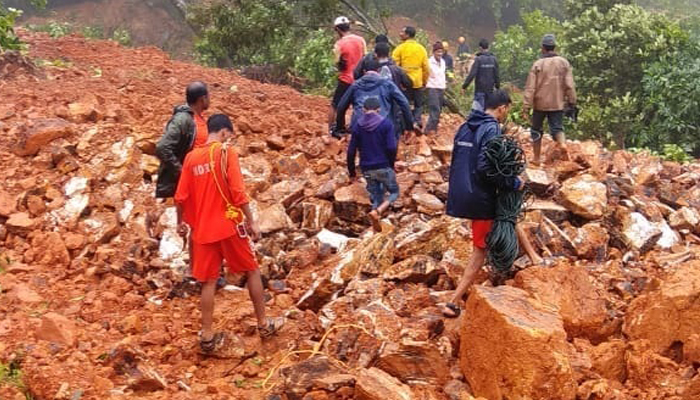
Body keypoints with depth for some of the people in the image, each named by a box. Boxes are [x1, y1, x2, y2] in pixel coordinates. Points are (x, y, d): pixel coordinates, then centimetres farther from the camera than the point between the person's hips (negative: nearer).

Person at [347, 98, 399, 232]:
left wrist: (352, 172, 12)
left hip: (367, 169, 3)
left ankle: (377, 229, 14)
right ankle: (377, 211, -13)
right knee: (394, 192, 14)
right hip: (384, 167, -3)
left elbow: (351, 151, 1)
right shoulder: (386, 123, -7)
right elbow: (391, 147, -13)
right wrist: (391, 164, 4)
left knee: (376, 197, 16)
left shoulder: (357, 125, 2)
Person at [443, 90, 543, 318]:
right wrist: (514, 183, -14)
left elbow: (457, 162, 17)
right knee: (481, 250, 7)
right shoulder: (492, 130, -16)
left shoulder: (465, 128, 11)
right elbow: (486, 167, -26)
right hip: (480, 197, -9)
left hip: (460, 194, 9)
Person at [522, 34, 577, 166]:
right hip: (558, 103, 2)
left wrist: (526, 108, -9)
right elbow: (570, 85, -3)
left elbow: (530, 88, -11)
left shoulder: (538, 64, -9)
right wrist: (572, 102, 6)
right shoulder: (564, 63, -2)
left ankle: (536, 158, 18)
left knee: (536, 130, 13)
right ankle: (562, 142, -22)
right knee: (557, 127, 10)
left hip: (540, 104, -2)